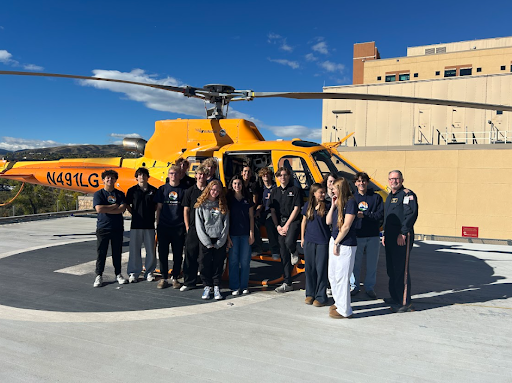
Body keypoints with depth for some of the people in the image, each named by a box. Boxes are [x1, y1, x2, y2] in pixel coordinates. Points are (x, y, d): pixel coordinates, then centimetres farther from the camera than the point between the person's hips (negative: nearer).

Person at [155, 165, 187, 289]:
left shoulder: (184, 189, 3)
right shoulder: (162, 189, 8)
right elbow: (159, 208, 10)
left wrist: (186, 225, 0)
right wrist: (157, 224, 6)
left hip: (179, 227, -1)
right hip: (164, 226, 1)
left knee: (178, 254, 5)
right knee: (162, 253, 4)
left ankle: (175, 278, 18)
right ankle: (163, 278, 16)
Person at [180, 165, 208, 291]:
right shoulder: (190, 191, 6)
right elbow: (186, 211, 7)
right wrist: (187, 227, 1)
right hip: (193, 229, 1)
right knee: (190, 255, 3)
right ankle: (189, 282, 14)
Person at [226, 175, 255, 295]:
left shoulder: (248, 199, 6)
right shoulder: (228, 199, 2)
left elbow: (251, 217, 7)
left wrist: (251, 234, 0)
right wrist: (227, 236, -6)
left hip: (245, 234, 1)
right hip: (233, 234, -1)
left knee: (245, 261, 5)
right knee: (233, 261, 2)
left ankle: (244, 286, 17)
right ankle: (235, 287, 12)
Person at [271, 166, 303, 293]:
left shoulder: (295, 190, 0)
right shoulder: (275, 192, 14)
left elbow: (296, 209, -7)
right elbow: (272, 211, 10)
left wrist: (287, 225, -12)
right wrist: (278, 226, -2)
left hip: (293, 221, -4)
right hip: (280, 223, 5)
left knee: (289, 242, -33)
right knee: (284, 255, 5)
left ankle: (294, 252, 6)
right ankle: (287, 283, 13)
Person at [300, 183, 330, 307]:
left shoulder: (326, 206, -2)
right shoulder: (307, 206, 6)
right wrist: (302, 238, 13)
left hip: (323, 242, -3)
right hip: (309, 241, 3)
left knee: (321, 269, -1)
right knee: (310, 268, 10)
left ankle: (320, 297, 10)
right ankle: (310, 294, 23)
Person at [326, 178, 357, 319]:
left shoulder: (350, 202, -13)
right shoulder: (338, 202, 12)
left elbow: (346, 226, -16)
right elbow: (328, 221, 10)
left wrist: (336, 243, -12)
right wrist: (333, 206, 2)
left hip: (345, 244, -9)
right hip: (334, 241, 9)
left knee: (342, 277, -3)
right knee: (332, 275, 16)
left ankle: (344, 310, 9)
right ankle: (338, 303, 32)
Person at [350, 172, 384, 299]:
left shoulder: (376, 197, 4)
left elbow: (380, 215, -5)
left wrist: (364, 215, -15)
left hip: (373, 236, 0)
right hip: (356, 236, 0)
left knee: (372, 263, 7)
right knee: (355, 263, 5)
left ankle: (370, 287, 22)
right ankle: (354, 286, 22)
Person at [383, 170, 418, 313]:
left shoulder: (407, 194, -9)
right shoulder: (390, 196, 19)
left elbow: (411, 214, -19)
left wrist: (403, 233, -22)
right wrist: (385, 234, 22)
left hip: (402, 238, -9)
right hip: (390, 238, 9)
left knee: (401, 269, -7)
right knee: (391, 269, 15)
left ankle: (405, 303, 1)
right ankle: (395, 297, 28)